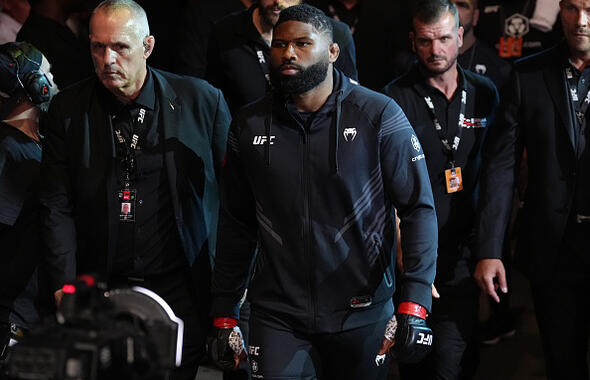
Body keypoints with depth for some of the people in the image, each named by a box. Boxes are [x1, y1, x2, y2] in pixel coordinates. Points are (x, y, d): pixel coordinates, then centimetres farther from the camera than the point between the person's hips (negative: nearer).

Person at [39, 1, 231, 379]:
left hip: (183, 291, -1)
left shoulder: (202, 100, -4)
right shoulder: (68, 110, 0)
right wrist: (66, 285, -7)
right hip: (102, 290, 1)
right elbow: (57, 207, 2)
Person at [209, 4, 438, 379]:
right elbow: (237, 225, 8)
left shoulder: (379, 116, -7)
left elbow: (419, 208, -8)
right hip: (277, 317, 1)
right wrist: (224, 315, 6)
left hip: (362, 316, -1)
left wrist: (414, 303, -16)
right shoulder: (249, 126, 2)